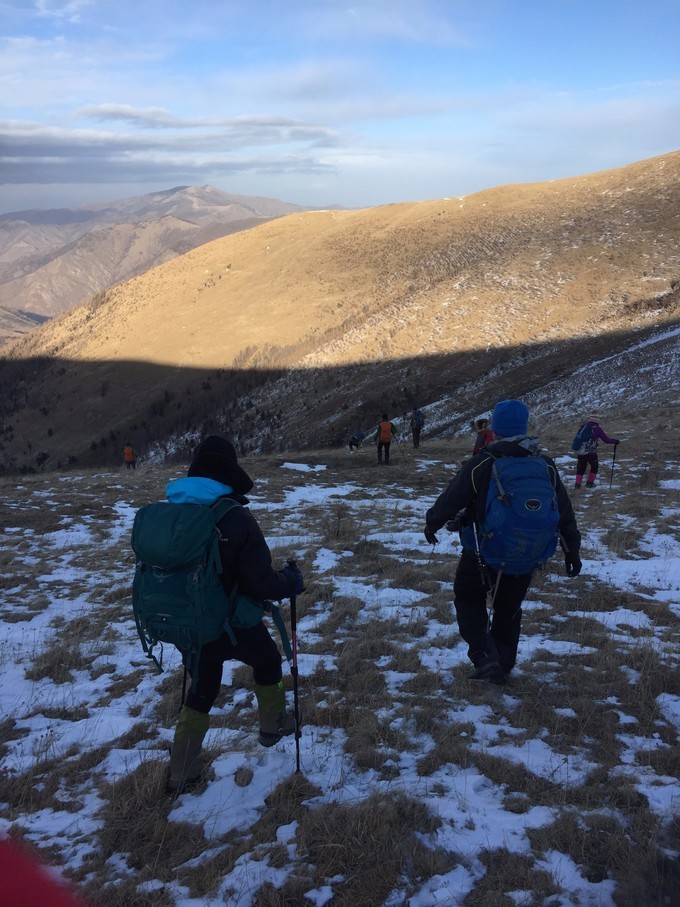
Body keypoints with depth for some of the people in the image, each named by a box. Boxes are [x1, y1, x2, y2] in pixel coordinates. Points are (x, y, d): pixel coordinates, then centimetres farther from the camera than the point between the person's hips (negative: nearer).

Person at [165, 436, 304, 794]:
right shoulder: (235, 519, -24)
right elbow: (261, 582, -24)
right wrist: (291, 581, -4)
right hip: (232, 625, -4)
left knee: (202, 686, 25)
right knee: (267, 660, 27)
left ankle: (182, 772, 30)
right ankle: (272, 725, 47)